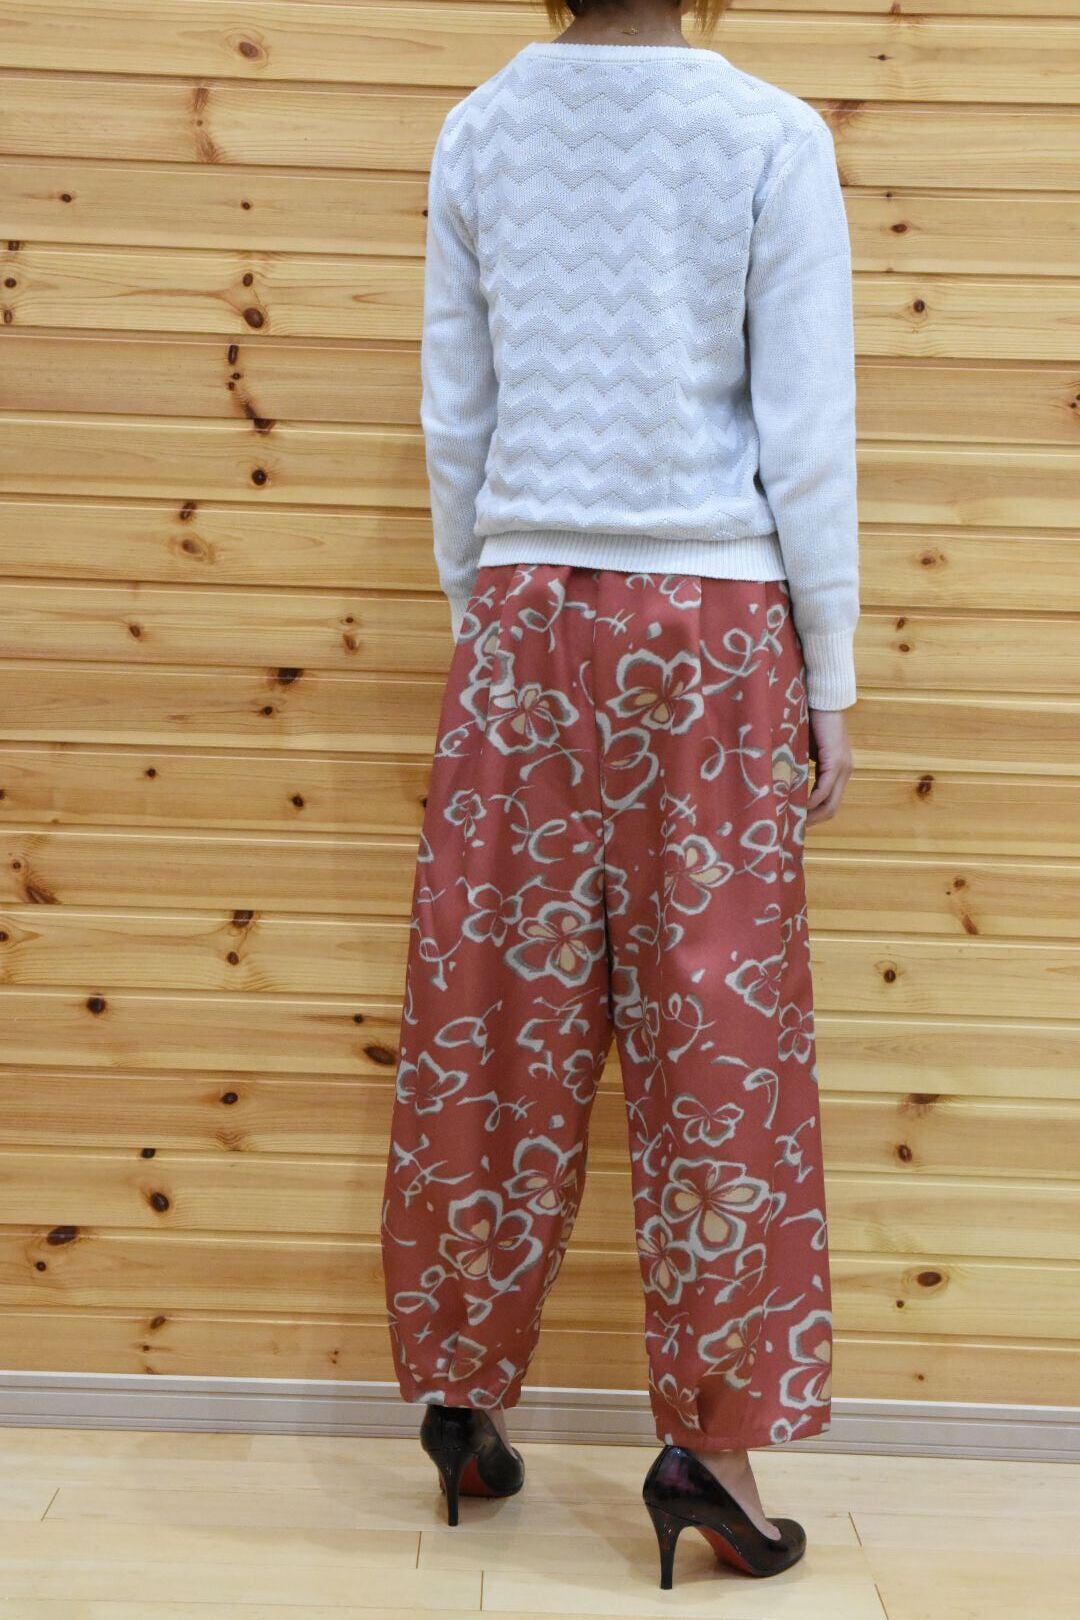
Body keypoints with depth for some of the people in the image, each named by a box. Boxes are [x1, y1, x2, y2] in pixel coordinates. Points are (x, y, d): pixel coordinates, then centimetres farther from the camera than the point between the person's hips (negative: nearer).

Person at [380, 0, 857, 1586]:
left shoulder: (478, 131, 5)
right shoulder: (774, 136, -5)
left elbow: (452, 418, 7)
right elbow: (808, 435, -6)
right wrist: (830, 673, 1)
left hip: (523, 612, 3)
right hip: (712, 623, -3)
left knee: (496, 1014, 9)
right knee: (715, 1027, 4)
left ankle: (466, 1389, 20)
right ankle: (708, 1437, 10)